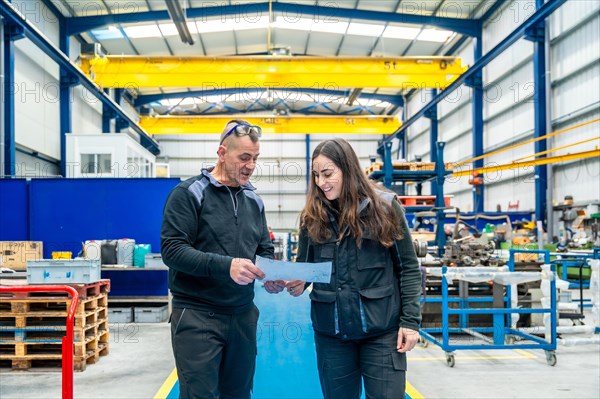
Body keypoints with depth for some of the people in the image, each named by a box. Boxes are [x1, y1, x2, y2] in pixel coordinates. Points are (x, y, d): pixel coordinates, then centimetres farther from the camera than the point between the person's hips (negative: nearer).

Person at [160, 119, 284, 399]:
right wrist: (226, 266, -27)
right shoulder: (189, 193, -8)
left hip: (243, 314, 6)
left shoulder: (253, 200, 12)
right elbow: (172, 249, -16)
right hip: (197, 315, -6)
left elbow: (264, 250, 16)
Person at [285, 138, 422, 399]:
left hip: (382, 330, -3)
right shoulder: (313, 216, 3)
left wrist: (410, 321, -7)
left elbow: (408, 267, -2)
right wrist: (297, 283, -14)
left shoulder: (384, 207, -4)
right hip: (330, 331, 3)